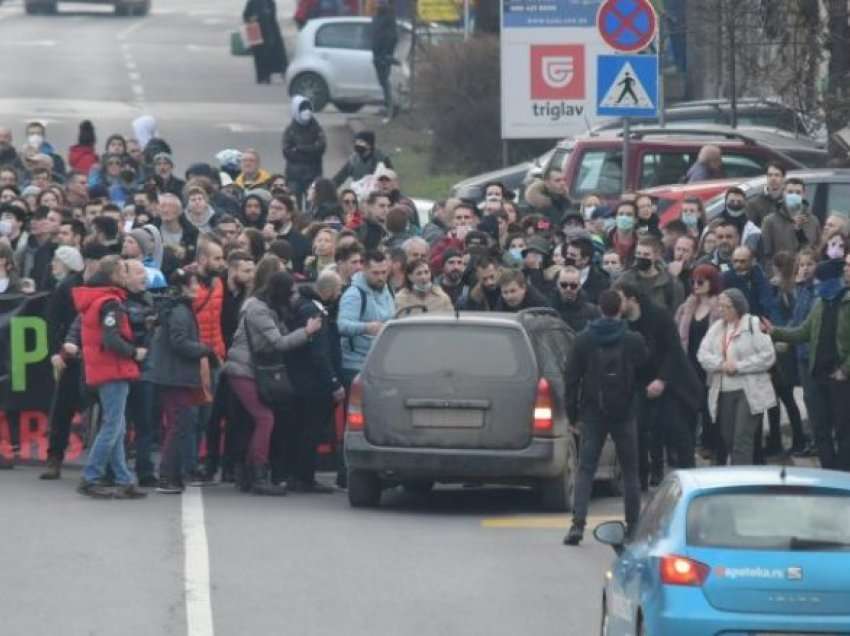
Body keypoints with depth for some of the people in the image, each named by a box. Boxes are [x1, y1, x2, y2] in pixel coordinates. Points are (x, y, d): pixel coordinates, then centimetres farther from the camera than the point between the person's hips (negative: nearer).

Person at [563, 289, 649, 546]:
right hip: (624, 413, 0)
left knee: (585, 469, -1)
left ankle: (578, 524, -15)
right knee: (630, 470, 11)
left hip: (592, 412, 0)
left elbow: (571, 378, 0)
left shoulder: (584, 340, -2)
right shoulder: (634, 341, -6)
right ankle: (633, 525, 12)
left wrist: (573, 413, 7)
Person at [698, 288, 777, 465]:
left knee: (742, 439, -13)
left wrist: (738, 366, -15)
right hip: (723, 392, 6)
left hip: (748, 392, -6)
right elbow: (703, 355, 5)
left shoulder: (754, 325, -4)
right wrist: (722, 364, -14)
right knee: (728, 438, 9)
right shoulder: (716, 328, 14)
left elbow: (767, 356, -11)